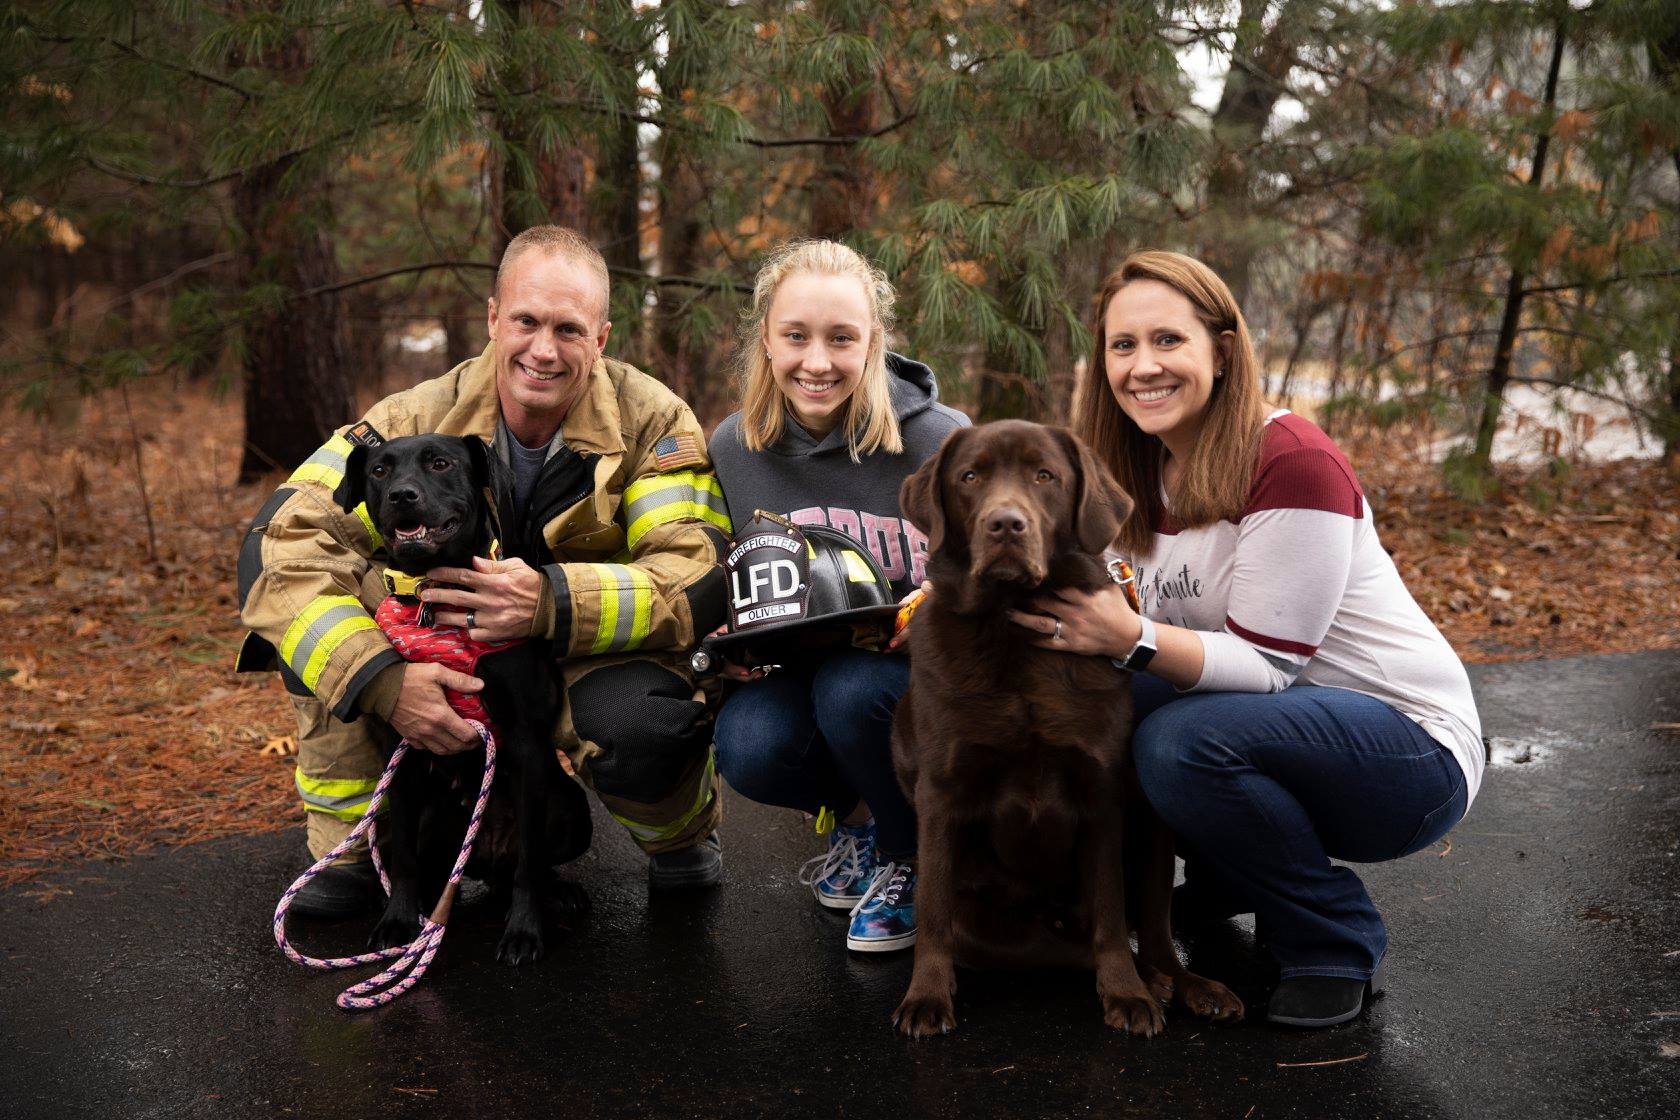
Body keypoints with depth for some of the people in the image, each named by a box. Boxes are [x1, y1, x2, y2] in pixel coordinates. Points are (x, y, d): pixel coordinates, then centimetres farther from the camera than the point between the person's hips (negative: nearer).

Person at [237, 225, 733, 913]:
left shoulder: (652, 423, -15)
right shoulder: (422, 418, -13)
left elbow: (702, 580, -25)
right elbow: (278, 547, -21)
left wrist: (553, 601, -42)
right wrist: (382, 679, -36)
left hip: (603, 658, -2)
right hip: (456, 672, 2)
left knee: (635, 723, -37)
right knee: (330, 615, -23)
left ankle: (683, 835, 1)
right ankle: (353, 845, -4)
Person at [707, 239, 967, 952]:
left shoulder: (937, 439, -14)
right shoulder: (733, 447, -2)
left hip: (914, 666, -3)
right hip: (798, 667, 3)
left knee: (852, 689, -36)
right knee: (748, 749, -29)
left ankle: (914, 859, -3)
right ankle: (855, 813, 9)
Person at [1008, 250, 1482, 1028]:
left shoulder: (1293, 463, -21)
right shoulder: (1149, 472, 2)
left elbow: (1265, 665, -23)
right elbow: (1172, 640, 3)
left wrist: (1133, 639, -37)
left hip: (1411, 745, -7)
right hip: (1271, 725, 8)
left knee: (1182, 741, -31)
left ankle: (1335, 939, -7)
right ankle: (1227, 882, 12)